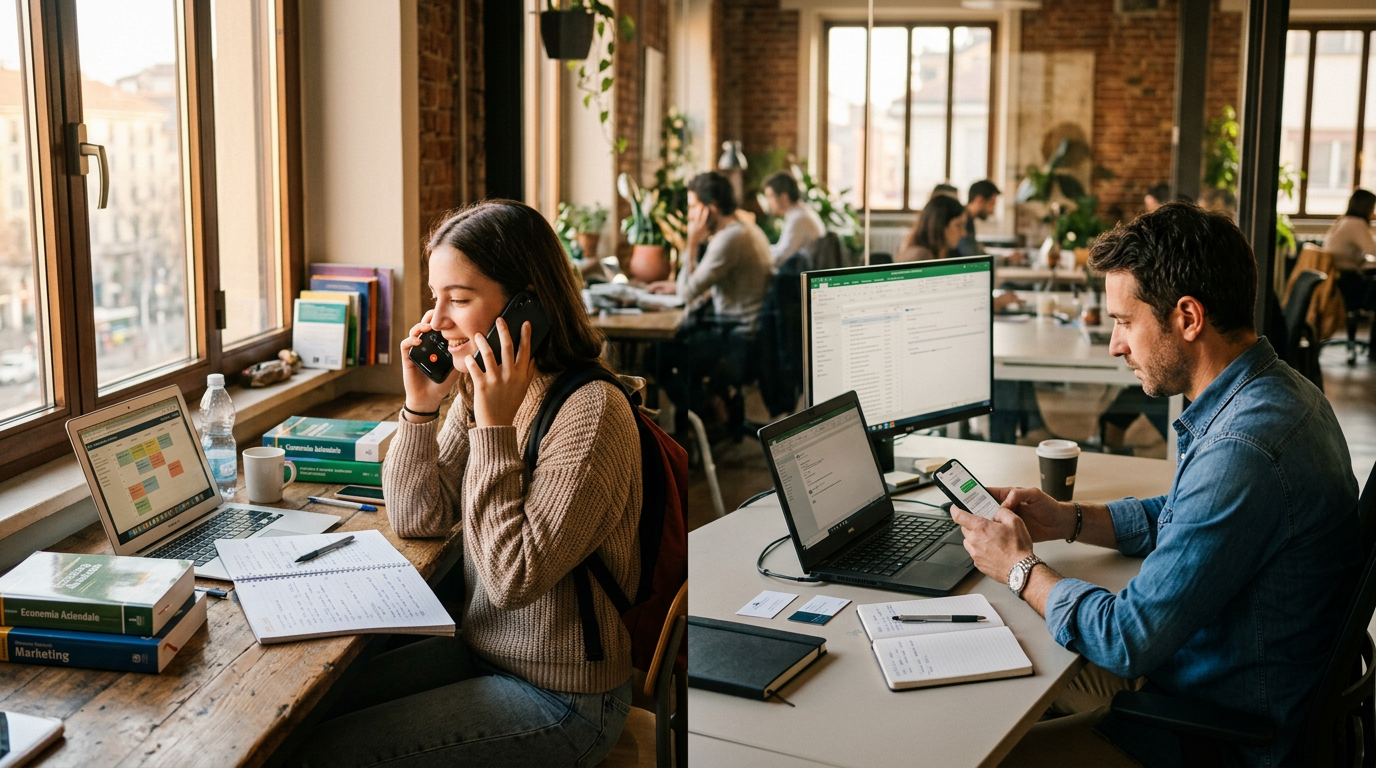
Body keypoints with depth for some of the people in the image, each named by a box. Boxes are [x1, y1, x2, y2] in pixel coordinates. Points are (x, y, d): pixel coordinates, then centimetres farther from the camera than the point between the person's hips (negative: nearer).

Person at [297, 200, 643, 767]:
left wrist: (494, 427, -26)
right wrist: (421, 405, -8)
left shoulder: (590, 411, -24)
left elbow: (513, 580, -26)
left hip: (559, 699, -7)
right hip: (480, 651, 8)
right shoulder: (475, 387, 2)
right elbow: (416, 522, 5)